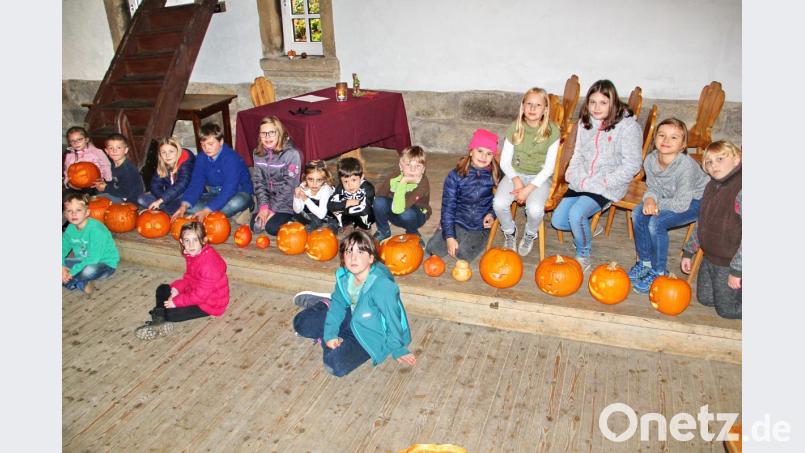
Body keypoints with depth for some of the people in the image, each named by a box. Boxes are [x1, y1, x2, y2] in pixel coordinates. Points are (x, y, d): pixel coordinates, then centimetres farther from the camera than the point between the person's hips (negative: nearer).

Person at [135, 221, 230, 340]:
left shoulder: (209, 263, -32)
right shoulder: (192, 254, -3)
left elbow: (200, 295, -29)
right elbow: (188, 277, 10)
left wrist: (176, 301, -21)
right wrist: (177, 288, -9)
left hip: (209, 303, -10)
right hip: (194, 292, 10)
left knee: (170, 313, -19)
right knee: (162, 289, 7)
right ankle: (159, 318, -11)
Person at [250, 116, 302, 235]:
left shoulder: (291, 154, -20)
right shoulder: (258, 153, -2)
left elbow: (289, 185, -18)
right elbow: (258, 181, 1)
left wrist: (273, 209, -17)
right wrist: (264, 206, -11)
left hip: (286, 202, -5)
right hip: (268, 198, 5)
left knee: (272, 228, -19)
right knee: (255, 226, -9)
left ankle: (288, 217, 10)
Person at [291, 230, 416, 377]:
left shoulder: (382, 285, -36)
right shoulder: (344, 275, -15)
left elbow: (393, 319, -26)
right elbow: (339, 303, -3)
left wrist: (398, 350, -16)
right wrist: (330, 334, -11)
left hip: (370, 334, -5)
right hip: (351, 317, 5)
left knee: (335, 364, -25)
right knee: (300, 322, 5)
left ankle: (322, 339, 7)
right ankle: (325, 304, 32)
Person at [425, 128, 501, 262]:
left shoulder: (496, 175, -6)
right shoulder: (456, 175, -11)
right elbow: (448, 206, -10)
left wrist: (492, 213, -11)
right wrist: (449, 237, -16)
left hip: (480, 227, 0)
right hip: (457, 222, 1)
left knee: (463, 254, -23)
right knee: (433, 248, -18)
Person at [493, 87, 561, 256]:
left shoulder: (552, 131, -10)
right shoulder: (514, 128, -3)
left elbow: (549, 167, -10)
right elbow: (505, 162, 0)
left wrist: (529, 188, -19)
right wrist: (516, 180, -17)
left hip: (540, 177, -2)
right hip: (515, 174, 2)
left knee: (535, 209, -31)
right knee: (499, 203, -26)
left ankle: (530, 234, 7)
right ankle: (509, 232, 8)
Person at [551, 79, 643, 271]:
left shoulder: (628, 126, -12)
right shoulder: (586, 122, 6)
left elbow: (632, 165, -13)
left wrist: (601, 183, -17)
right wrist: (580, 179, -5)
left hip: (609, 185, -6)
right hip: (583, 182, 6)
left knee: (576, 214, -28)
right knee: (558, 221, -4)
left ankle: (583, 255, -2)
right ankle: (587, 229, 26)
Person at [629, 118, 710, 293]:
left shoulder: (686, 165, -33)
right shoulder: (650, 160, -13)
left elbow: (682, 204, -31)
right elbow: (653, 187, -1)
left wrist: (657, 204, -19)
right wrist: (650, 199, -24)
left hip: (697, 201, -7)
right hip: (671, 198, 7)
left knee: (656, 222, -26)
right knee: (638, 213, -10)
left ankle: (659, 272, -8)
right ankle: (644, 262, 7)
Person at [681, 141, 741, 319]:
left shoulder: (740, 191, -26)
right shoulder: (712, 186, 2)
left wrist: (737, 270, -25)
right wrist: (688, 251, 13)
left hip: (729, 263, -8)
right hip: (709, 258, 8)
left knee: (727, 310, 8)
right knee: (704, 299, 21)